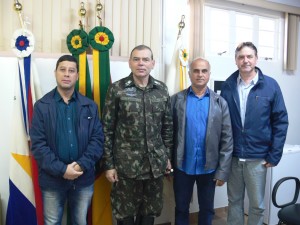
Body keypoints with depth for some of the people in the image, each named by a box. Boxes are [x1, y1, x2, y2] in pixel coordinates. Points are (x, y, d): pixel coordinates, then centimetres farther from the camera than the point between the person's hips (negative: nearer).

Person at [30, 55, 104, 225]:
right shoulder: (42, 106, -2)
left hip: (84, 178, 2)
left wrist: (82, 165, -16)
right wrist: (61, 169, -17)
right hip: (53, 179, -1)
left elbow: (98, 138, -3)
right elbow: (38, 144, -8)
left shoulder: (90, 106, 2)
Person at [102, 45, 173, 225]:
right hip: (126, 164, -3)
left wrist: (168, 156, 8)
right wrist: (108, 164, -7)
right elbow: (107, 129, -5)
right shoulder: (117, 89, -6)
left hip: (155, 163, 3)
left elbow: (168, 126, 9)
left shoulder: (162, 90, 4)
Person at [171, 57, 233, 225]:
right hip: (183, 166, 0)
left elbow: (227, 139, -4)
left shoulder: (220, 102, -2)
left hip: (209, 167, 1)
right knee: (181, 208, 16)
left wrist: (223, 170, -7)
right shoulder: (176, 100, -3)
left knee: (207, 209, 18)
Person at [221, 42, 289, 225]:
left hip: (258, 157, -1)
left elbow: (281, 122, -4)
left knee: (257, 204, 13)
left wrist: (274, 155, -7)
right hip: (232, 156, 2)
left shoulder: (271, 85, -4)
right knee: (234, 201, 16)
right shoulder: (228, 86, 1)